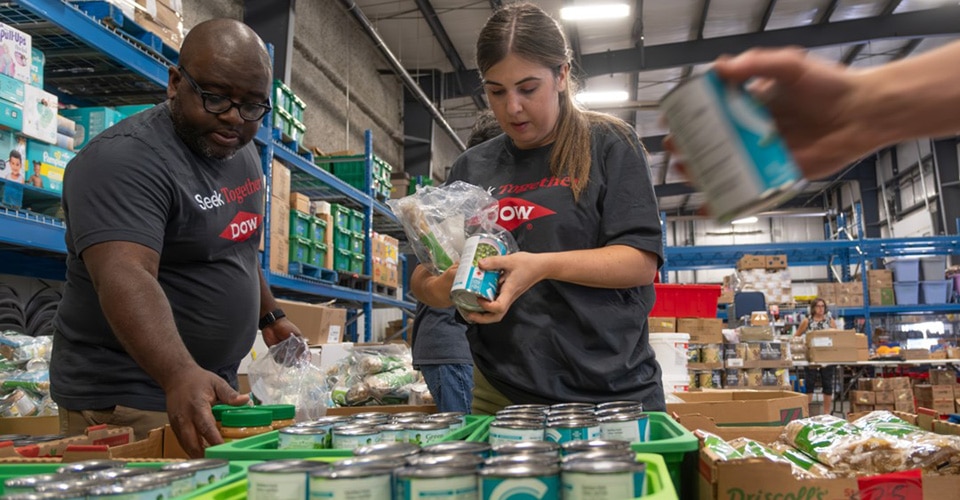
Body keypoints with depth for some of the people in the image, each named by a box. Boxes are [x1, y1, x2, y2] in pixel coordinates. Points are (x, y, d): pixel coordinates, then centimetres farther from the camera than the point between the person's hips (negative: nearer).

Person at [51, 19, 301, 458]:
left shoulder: (240, 151, 5)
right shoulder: (125, 160, -20)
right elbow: (125, 278, -34)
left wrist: (270, 315, 20)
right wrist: (181, 375, -46)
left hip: (215, 388, 7)